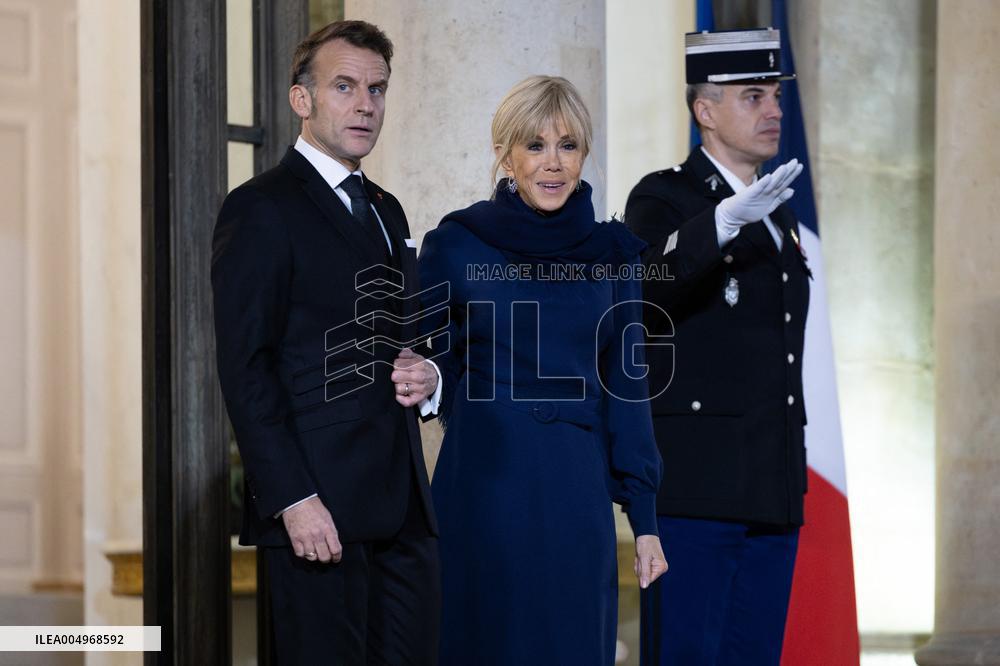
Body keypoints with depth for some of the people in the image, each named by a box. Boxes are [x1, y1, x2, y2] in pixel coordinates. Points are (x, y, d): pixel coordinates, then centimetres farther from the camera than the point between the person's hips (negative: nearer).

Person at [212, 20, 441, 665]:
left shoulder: (386, 210, 20)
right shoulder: (262, 209, -5)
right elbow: (245, 366, -12)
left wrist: (425, 377, 4)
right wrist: (293, 499, -18)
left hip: (403, 507, 8)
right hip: (321, 511, -7)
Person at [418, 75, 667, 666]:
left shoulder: (612, 253, 5)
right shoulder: (457, 244, -2)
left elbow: (626, 386, 7)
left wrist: (645, 519, 4)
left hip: (578, 495, 2)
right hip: (484, 491, -2)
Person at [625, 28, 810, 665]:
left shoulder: (779, 216, 20)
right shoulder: (662, 199, -4)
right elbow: (640, 286, -27)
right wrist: (727, 219, -43)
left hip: (774, 494, 7)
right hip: (695, 488, -7)